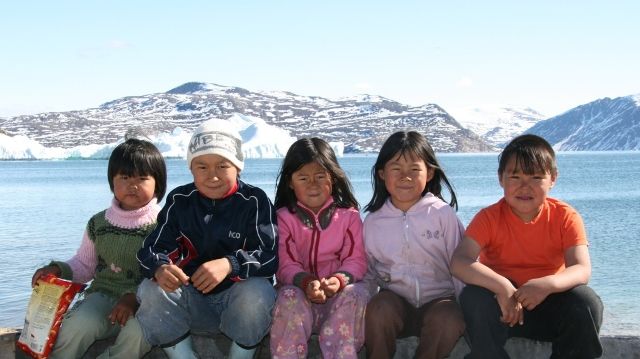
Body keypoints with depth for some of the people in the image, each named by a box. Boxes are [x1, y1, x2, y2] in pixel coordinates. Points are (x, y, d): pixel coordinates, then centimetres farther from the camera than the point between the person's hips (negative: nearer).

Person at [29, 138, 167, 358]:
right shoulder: (98, 224, 10)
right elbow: (84, 265, 21)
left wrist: (134, 297, -24)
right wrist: (58, 270, 0)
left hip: (144, 301, -3)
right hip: (104, 294, 3)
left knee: (139, 332, -36)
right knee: (76, 326, -28)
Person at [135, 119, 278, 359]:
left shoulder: (255, 201, -7)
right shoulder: (179, 201, 2)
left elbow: (271, 255, -16)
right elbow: (153, 248, -5)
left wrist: (229, 265, -35)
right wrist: (160, 268, -31)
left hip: (238, 301, -2)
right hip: (191, 302, 3)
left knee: (256, 293, -33)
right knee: (151, 291, -23)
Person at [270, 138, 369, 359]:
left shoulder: (349, 215, 3)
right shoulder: (283, 218, 1)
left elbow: (355, 259, -4)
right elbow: (286, 265, -6)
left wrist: (339, 280, -27)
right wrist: (306, 282, -29)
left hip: (339, 294, 1)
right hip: (300, 291, 0)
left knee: (356, 293, -31)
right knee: (288, 297, -33)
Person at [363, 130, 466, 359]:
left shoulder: (443, 214, -2)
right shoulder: (373, 221, 4)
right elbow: (367, 273, 10)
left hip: (437, 300, -1)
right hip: (394, 300, 1)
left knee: (449, 319, -33)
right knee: (378, 310, -32)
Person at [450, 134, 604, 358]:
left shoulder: (566, 217, -6)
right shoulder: (490, 218, -9)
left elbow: (582, 270, -18)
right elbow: (459, 262, -24)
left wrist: (547, 284, -40)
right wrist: (502, 287, -40)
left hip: (549, 305, 1)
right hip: (503, 305, -1)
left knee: (587, 302, -28)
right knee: (473, 298, -31)